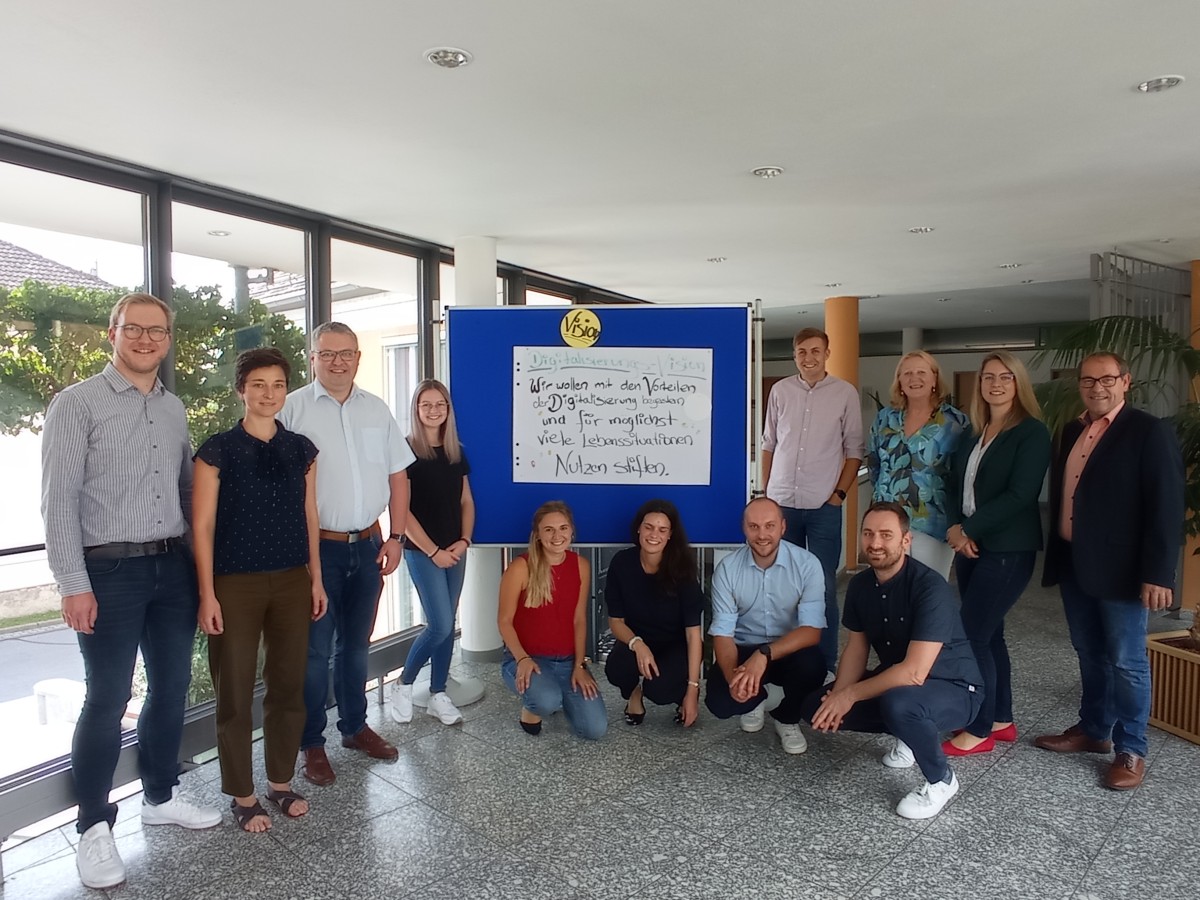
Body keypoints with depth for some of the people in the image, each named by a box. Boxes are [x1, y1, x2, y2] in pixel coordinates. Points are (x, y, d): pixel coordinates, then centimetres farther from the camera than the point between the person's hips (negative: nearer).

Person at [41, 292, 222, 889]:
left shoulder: (174, 409, 12)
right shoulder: (77, 403, -6)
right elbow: (58, 499, -10)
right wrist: (74, 584, -14)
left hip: (173, 567, 6)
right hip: (110, 571, -5)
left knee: (172, 688, 14)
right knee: (107, 699, 1)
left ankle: (160, 797, 32)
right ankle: (94, 826, 19)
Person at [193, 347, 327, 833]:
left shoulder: (302, 449, 4)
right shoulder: (217, 450, -6)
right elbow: (203, 525, -7)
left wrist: (316, 578, 8)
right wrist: (207, 594, -9)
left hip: (292, 581, 4)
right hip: (235, 584, -3)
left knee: (288, 685, 11)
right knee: (235, 691, 7)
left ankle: (281, 781, 30)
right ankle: (242, 794, 24)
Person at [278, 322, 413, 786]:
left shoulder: (377, 410, 8)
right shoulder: (292, 408, -5)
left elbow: (397, 476, 11)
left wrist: (395, 537, 4)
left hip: (367, 546, 4)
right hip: (317, 547, -4)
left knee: (355, 644, 17)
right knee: (315, 650, 3)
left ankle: (355, 726, 33)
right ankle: (311, 743, 19)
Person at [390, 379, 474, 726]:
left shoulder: (456, 452, 9)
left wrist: (464, 540, -2)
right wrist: (433, 551, -13)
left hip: (455, 551, 6)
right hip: (422, 551, -6)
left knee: (447, 625, 9)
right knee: (440, 625, -8)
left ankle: (438, 695, 21)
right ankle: (404, 684, 16)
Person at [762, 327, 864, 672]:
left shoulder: (845, 392, -1)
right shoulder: (780, 390, 5)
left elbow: (854, 449, 2)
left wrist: (840, 492, -5)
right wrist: (766, 491, 8)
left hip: (824, 506, -2)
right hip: (781, 503, 3)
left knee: (824, 587, 1)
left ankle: (826, 662, 13)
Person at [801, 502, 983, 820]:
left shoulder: (930, 587, -29)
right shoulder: (860, 584, -5)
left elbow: (914, 672, -33)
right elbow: (856, 647, 1)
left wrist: (851, 694, -25)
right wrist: (838, 696, -17)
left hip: (953, 688, -7)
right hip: (895, 681, 7)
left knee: (897, 702, -38)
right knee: (818, 706, -4)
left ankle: (941, 780, -7)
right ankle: (910, 733, 16)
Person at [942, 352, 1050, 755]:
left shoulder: (1032, 432, -8)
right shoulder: (974, 434, 13)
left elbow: (1019, 495, -17)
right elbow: (958, 486, 9)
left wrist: (970, 530, -14)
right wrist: (957, 528, -8)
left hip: (1007, 550, -7)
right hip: (971, 545, 7)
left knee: (973, 634, -6)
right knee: (988, 633, 13)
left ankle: (980, 730, 8)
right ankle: (1001, 720, 27)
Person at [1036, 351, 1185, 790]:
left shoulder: (1150, 432, -8)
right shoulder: (1072, 432, 12)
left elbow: (1167, 507, -13)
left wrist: (1158, 574, -17)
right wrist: (1055, 555, 12)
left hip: (1120, 570, -6)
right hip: (1074, 565, 6)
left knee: (1126, 662, 4)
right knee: (1090, 654, 18)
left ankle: (1130, 751, 18)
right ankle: (1093, 730, 33)